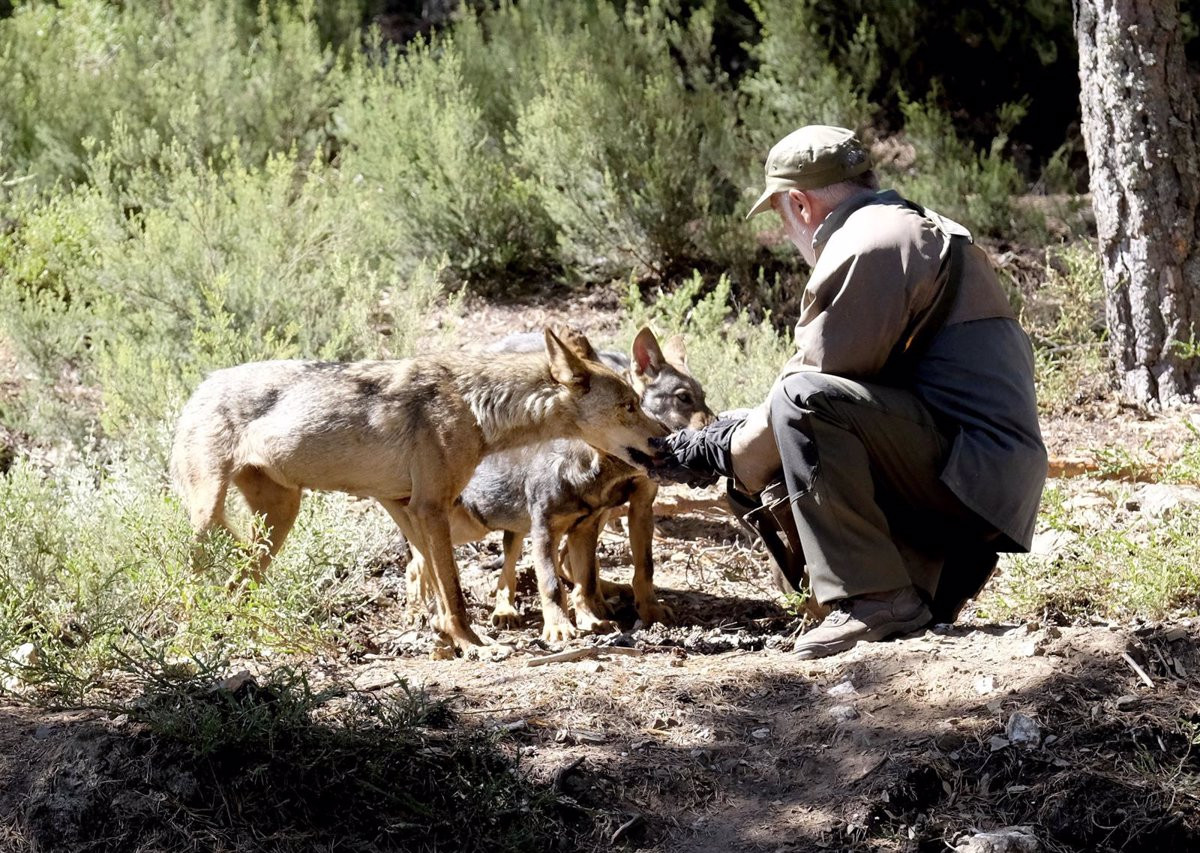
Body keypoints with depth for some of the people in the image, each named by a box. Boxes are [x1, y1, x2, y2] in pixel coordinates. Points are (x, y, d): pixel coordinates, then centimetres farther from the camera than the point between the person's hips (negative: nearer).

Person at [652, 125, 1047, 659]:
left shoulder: (867, 246, -10)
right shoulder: (922, 231, 24)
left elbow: (814, 381, -14)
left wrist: (715, 454, 0)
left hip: (971, 469, -11)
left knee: (807, 401, -25)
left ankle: (876, 598, -23)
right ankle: (934, 576, 8)